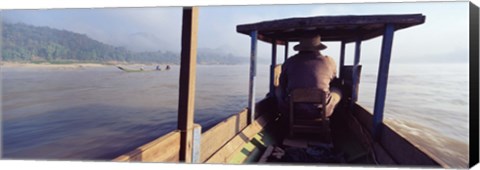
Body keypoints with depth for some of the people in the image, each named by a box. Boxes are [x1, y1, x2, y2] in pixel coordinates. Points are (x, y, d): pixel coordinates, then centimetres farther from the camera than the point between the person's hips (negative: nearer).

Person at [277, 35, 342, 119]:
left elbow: (282, 84, 11)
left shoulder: (289, 62, -6)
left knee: (279, 92, 29)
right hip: (321, 112, 1)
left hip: (292, 110, 0)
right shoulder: (329, 62, -5)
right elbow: (334, 80, 17)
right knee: (337, 91, 28)